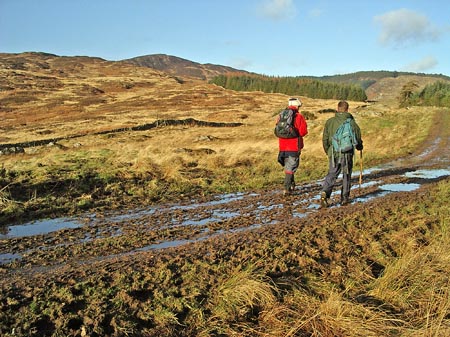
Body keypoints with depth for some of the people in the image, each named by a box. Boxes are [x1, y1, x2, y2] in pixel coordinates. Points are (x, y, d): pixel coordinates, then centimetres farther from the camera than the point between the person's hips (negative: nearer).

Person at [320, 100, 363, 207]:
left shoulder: (330, 121, 1)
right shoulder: (351, 122, -3)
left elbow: (325, 139, 4)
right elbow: (358, 138, 3)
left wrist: (327, 151, 20)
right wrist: (359, 147, 25)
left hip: (333, 153, 1)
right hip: (347, 153, -1)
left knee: (331, 174, 6)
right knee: (347, 175, 12)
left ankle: (325, 193, -16)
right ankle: (345, 198, 18)